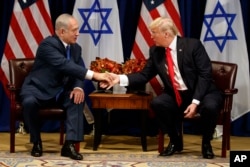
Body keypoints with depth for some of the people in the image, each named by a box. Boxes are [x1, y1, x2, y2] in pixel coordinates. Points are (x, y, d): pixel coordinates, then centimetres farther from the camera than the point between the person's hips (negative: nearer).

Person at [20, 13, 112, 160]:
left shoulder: (76, 48, 3)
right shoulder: (48, 44, -22)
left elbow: (78, 70, 3)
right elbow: (65, 65, -37)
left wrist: (79, 87, -22)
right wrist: (94, 75, -44)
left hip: (60, 91, 6)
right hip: (38, 89, -6)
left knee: (78, 98, -23)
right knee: (29, 102, -36)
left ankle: (69, 144, -22)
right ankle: (37, 142, -12)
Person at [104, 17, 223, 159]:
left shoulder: (193, 45, -14)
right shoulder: (155, 51, 0)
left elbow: (205, 74, -18)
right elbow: (145, 75, 3)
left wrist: (195, 102, -26)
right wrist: (120, 78, -13)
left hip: (202, 93, -4)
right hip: (176, 95, 4)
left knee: (210, 106, -35)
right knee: (157, 103, -24)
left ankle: (206, 143, -4)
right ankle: (175, 141, 0)